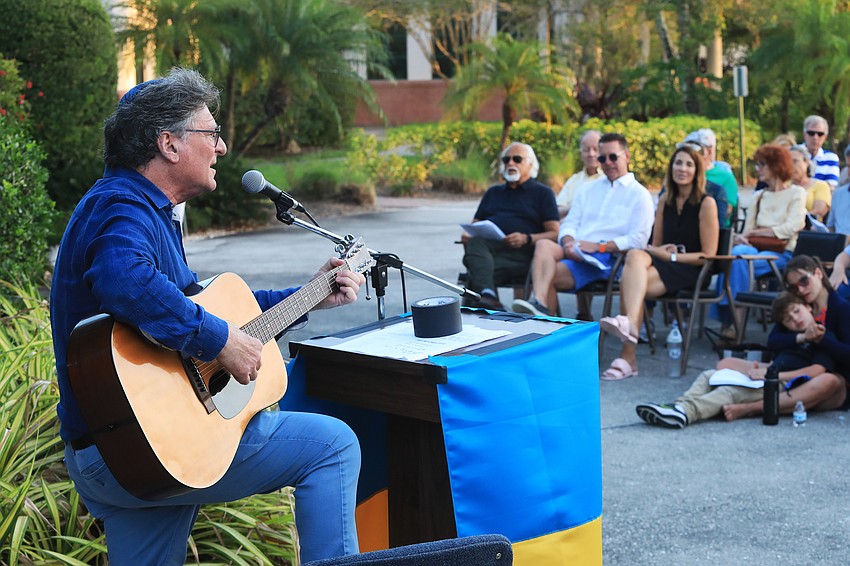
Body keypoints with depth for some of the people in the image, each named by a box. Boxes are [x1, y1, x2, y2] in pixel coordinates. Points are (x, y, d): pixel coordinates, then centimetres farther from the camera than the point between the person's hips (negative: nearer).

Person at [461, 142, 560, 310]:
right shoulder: (493, 192, 36)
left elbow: (554, 234, 8)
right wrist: (467, 235, 4)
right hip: (486, 245, 3)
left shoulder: (542, 193, 19)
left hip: (520, 252, -3)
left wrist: (527, 239, -12)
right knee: (475, 243, -37)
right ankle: (488, 296, -56)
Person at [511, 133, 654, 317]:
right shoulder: (590, 189, 27)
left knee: (549, 276, -28)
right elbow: (569, 223, 19)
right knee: (544, 245, -31)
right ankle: (539, 303, -46)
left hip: (606, 258, -5)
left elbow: (638, 239, -4)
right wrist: (569, 242, -6)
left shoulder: (639, 194, 8)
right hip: (574, 251, 5)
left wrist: (599, 246, -14)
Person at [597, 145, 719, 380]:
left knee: (629, 280, -31)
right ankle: (629, 323, -47)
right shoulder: (665, 201, 17)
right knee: (635, 255, -32)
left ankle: (628, 357, -42)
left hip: (691, 270, -5)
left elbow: (709, 255, -4)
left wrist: (670, 256, -10)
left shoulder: (706, 203, -1)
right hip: (662, 262, 5)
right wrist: (657, 251, -2)